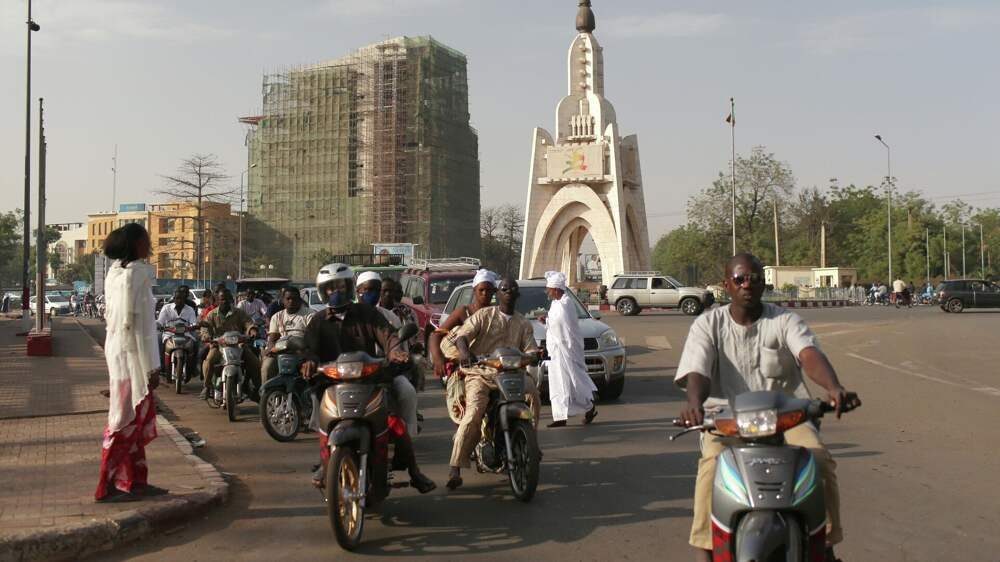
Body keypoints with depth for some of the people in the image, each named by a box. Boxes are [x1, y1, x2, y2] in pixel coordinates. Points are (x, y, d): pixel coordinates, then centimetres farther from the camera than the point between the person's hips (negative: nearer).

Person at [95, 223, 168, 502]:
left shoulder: (116, 272, 12)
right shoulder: (137, 272, -15)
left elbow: (114, 317, 14)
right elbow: (136, 322, -19)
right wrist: (151, 366, -16)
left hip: (118, 351, 9)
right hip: (132, 354, -9)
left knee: (137, 420, 15)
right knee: (127, 421, -2)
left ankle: (136, 481, 21)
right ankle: (107, 487, 3)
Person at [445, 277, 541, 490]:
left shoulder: (523, 323, 18)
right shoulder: (484, 315, 6)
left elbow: (530, 349, 8)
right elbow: (461, 334, -6)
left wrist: (534, 354, -18)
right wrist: (463, 351, -28)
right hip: (480, 372, -3)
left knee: (533, 394, -27)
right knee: (474, 413, -26)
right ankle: (455, 468, -27)